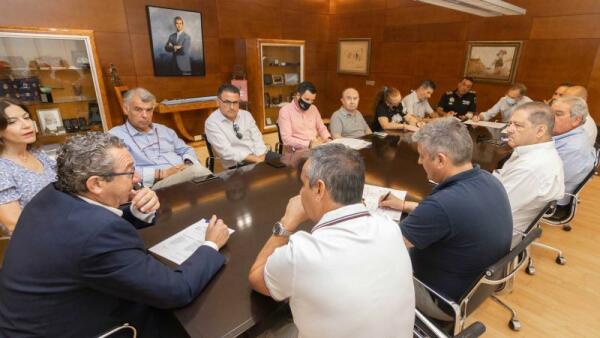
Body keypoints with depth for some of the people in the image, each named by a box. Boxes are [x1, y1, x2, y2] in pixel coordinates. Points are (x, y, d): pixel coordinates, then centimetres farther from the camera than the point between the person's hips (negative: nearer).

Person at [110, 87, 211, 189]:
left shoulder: (164, 130, 25)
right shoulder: (115, 135, 5)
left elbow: (186, 150, 27)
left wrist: (188, 164, 3)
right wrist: (161, 173, -16)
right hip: (158, 183, -7)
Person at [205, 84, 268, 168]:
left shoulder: (246, 115, 9)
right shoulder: (211, 122, -7)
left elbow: (257, 139, 5)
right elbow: (227, 152, -16)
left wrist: (261, 159, -13)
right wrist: (256, 159, -20)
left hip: (258, 157, 6)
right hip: (237, 164, -6)